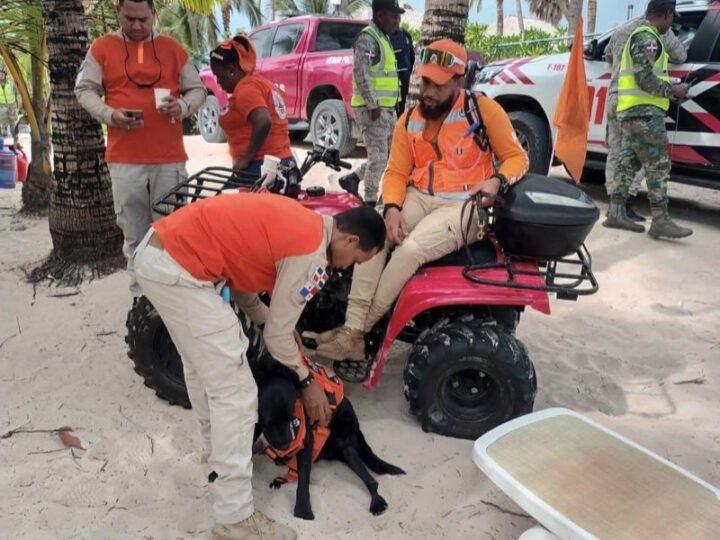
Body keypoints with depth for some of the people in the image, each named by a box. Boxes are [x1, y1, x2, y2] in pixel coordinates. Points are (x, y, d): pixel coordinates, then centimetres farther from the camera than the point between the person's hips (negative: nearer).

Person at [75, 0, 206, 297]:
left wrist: (183, 107, -10)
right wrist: (109, 114, -11)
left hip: (170, 158, 0)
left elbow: (197, 90, 12)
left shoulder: (172, 48, 11)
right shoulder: (102, 47, 9)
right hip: (124, 159, 0)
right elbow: (84, 90, 9)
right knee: (134, 233, 3)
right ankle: (141, 294, 14)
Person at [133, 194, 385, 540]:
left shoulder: (298, 221, 15)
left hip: (157, 249, 11)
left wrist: (268, 321, 19)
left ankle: (217, 447, 48)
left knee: (202, 364, 27)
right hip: (178, 269, -10)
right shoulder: (311, 253, -11)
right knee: (235, 392, -4)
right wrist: (306, 383, 11)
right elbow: (277, 334, -4)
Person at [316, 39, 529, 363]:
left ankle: (357, 333, -17)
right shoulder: (409, 120, 10)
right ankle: (352, 328, -25)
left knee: (411, 249, -30)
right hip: (418, 198, 5)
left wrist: (497, 180, -21)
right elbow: (396, 173, 5)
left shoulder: (483, 109, -3)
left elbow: (516, 157, 1)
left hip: (463, 205, -4)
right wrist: (392, 209, -15)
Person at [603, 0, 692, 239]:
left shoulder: (640, 35, 23)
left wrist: (669, 91, 16)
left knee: (628, 163, 9)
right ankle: (661, 221, -11)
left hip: (633, 111, 10)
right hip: (644, 111, -10)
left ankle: (616, 213, 10)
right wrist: (672, 90, -8)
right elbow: (645, 79, -19)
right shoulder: (647, 37, -10)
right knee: (658, 165, -11)